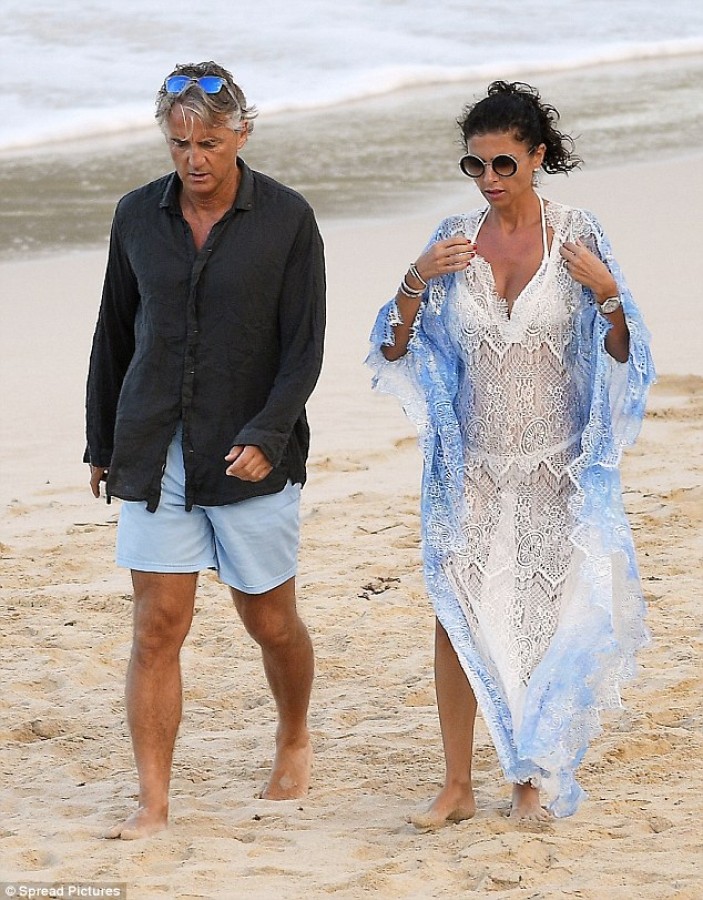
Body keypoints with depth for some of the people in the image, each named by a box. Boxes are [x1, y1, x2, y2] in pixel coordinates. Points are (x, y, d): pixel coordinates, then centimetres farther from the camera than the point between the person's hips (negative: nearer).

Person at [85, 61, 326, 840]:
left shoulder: (287, 220, -5)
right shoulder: (138, 216, 4)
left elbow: (304, 346, -7)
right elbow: (114, 335, 14)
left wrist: (265, 437, -19)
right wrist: (101, 442, 16)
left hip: (252, 455, -2)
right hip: (155, 454, 2)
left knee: (270, 621, 9)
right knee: (157, 625, -4)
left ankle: (294, 741, 38)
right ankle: (152, 801, -2)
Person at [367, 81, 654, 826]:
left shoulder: (576, 235, -4)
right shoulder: (455, 240, 2)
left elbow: (622, 355, -1)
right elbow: (394, 352, 4)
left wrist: (607, 293, -18)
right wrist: (416, 283, -12)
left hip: (558, 464, -2)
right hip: (473, 463, 2)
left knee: (549, 615, 2)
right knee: (457, 615, -3)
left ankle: (534, 778, 15)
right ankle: (457, 785, 4)